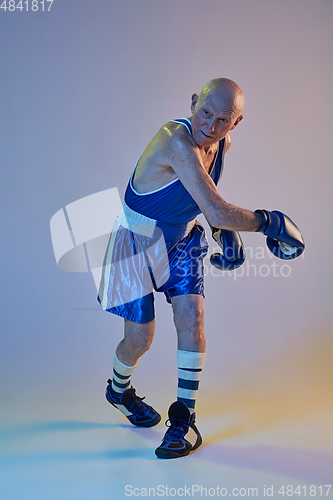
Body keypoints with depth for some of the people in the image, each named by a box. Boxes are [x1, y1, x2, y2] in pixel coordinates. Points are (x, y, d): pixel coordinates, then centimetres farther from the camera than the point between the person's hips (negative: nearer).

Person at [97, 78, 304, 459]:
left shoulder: (222, 144, -6)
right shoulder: (178, 141, -33)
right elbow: (218, 213, -39)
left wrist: (226, 234, 7)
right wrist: (268, 222, -25)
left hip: (182, 239, 6)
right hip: (137, 242, -6)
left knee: (191, 317, -10)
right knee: (140, 337, 0)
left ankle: (185, 421, 4)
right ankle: (118, 390, 35)